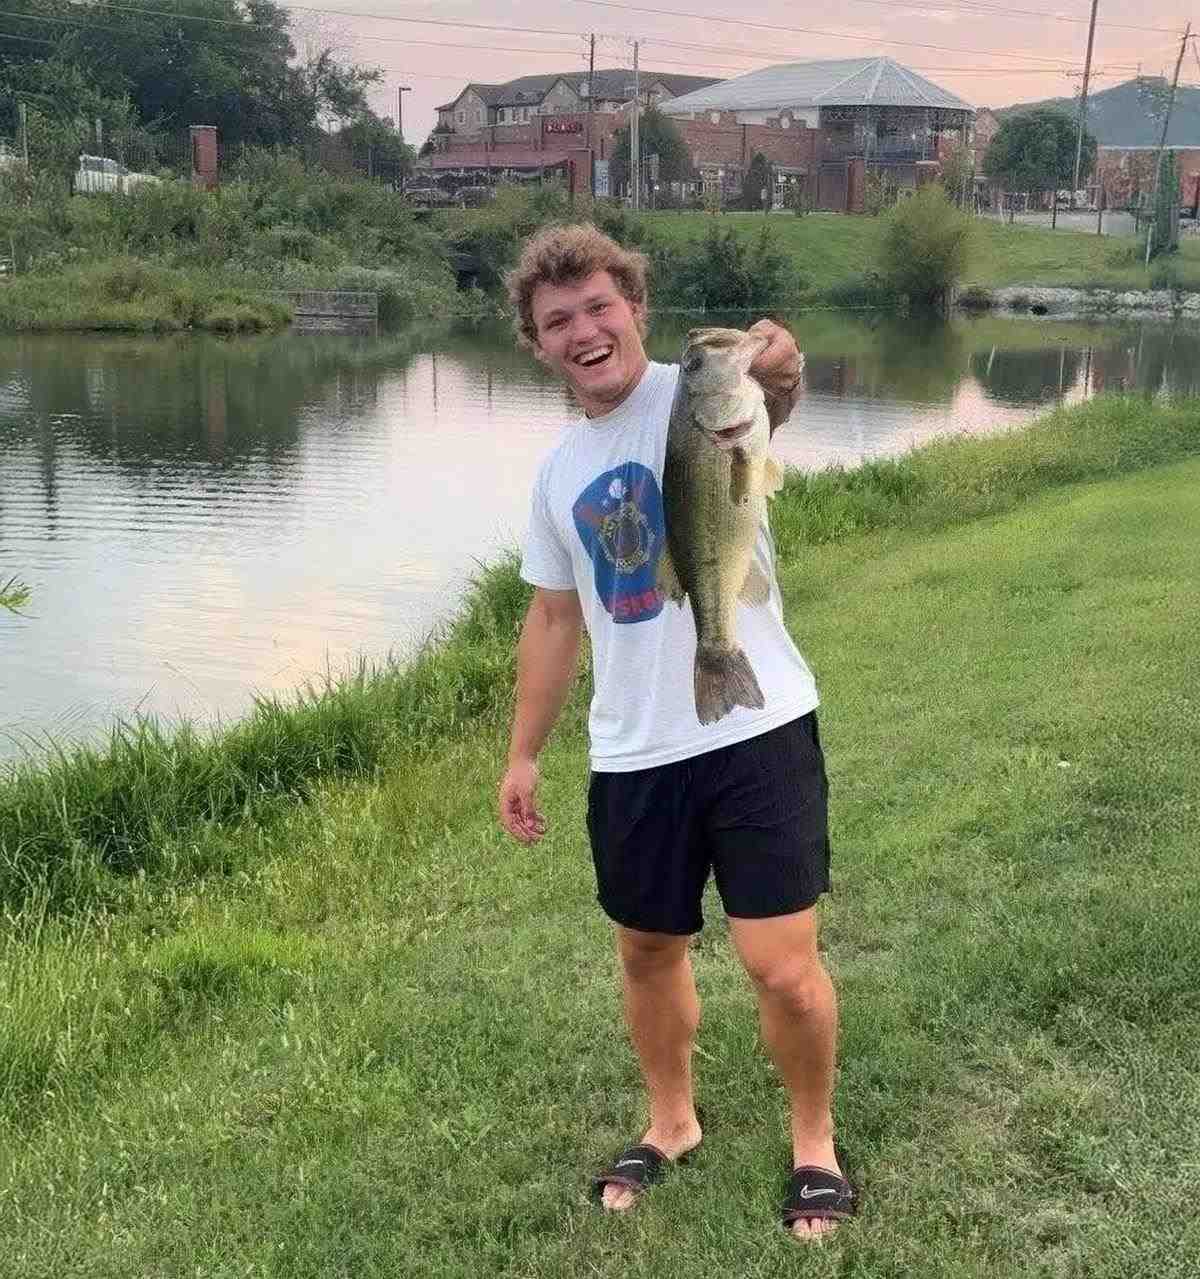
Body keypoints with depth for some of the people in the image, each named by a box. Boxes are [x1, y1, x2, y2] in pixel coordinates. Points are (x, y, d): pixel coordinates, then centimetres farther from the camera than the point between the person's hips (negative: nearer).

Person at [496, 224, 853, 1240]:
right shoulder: (558, 472, 9)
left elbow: (766, 394, -35)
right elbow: (555, 620, 18)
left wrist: (775, 369, -59)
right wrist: (524, 755, 17)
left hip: (756, 731, -5)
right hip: (632, 756, 6)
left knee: (782, 965, -4)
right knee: (649, 952, 19)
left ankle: (815, 1140, 23)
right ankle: (672, 1123, 43)